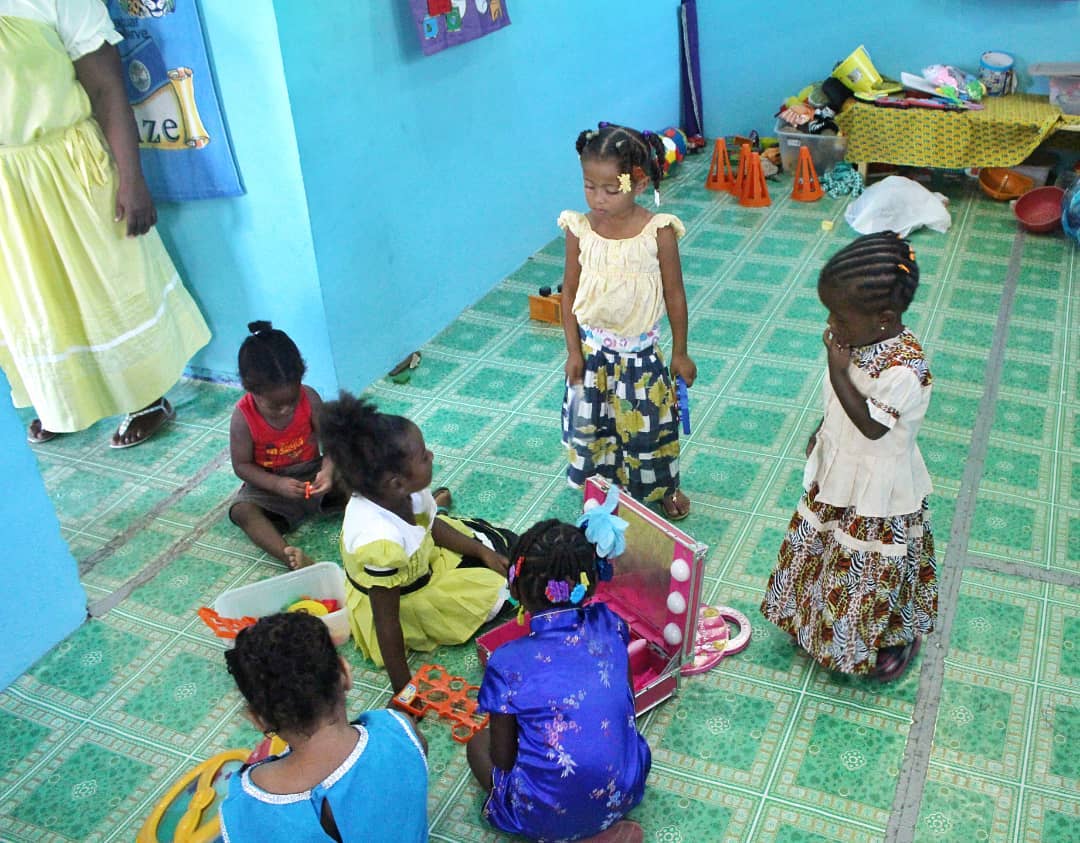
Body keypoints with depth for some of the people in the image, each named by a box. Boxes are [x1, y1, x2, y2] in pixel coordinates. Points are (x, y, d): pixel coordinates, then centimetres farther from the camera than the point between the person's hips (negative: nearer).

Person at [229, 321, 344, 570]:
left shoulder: (309, 398, -16)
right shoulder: (243, 417, -19)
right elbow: (241, 465, -12)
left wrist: (327, 471, -30)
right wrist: (277, 484, -27)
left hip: (312, 473, 2)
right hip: (270, 484, -2)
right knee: (242, 511, -31)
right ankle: (289, 555, -47)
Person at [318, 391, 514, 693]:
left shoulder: (403, 491, -24)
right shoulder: (381, 543, -44)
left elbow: (433, 526, 0)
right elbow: (386, 620, -33)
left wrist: (481, 551, -1)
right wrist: (403, 689, -24)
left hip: (422, 557, 7)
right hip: (405, 604, -7)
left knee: (502, 542, 15)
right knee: (501, 592, -1)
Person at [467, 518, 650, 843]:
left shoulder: (506, 664, -19)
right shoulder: (610, 625, -9)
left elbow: (502, 758, -8)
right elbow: (627, 705, 6)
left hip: (547, 817, -4)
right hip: (622, 796, 4)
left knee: (478, 743, 22)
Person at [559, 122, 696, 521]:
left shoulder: (658, 231, -17)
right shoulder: (580, 229, -12)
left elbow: (674, 294, -7)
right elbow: (569, 291, -2)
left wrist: (680, 352, -1)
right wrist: (574, 350, -2)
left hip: (641, 352, -2)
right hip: (591, 349, 2)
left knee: (648, 426, 14)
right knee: (589, 426, 15)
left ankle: (663, 489, 41)